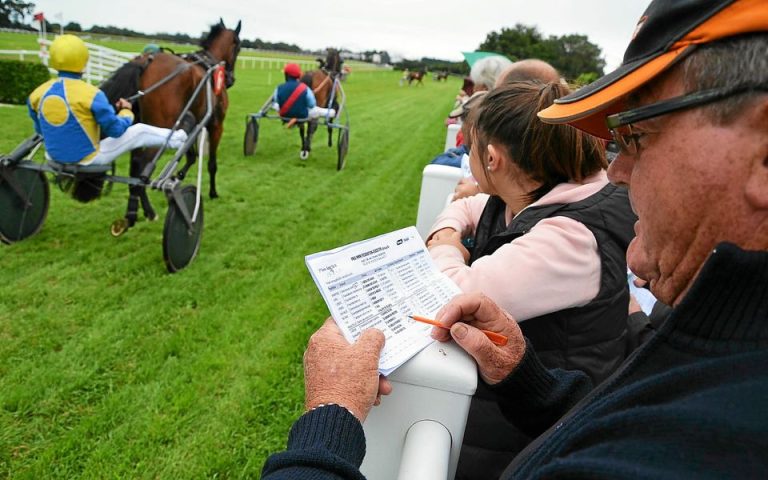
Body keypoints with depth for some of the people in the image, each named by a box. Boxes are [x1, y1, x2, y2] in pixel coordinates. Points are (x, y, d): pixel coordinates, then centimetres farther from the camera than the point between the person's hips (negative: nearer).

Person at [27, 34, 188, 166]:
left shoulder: (37, 94, -6)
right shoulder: (90, 94, -23)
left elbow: (39, 130, 9)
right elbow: (115, 129, -13)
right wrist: (126, 111, 6)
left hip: (54, 156, 6)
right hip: (88, 159, -6)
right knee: (140, 131, 7)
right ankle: (176, 139, 25)